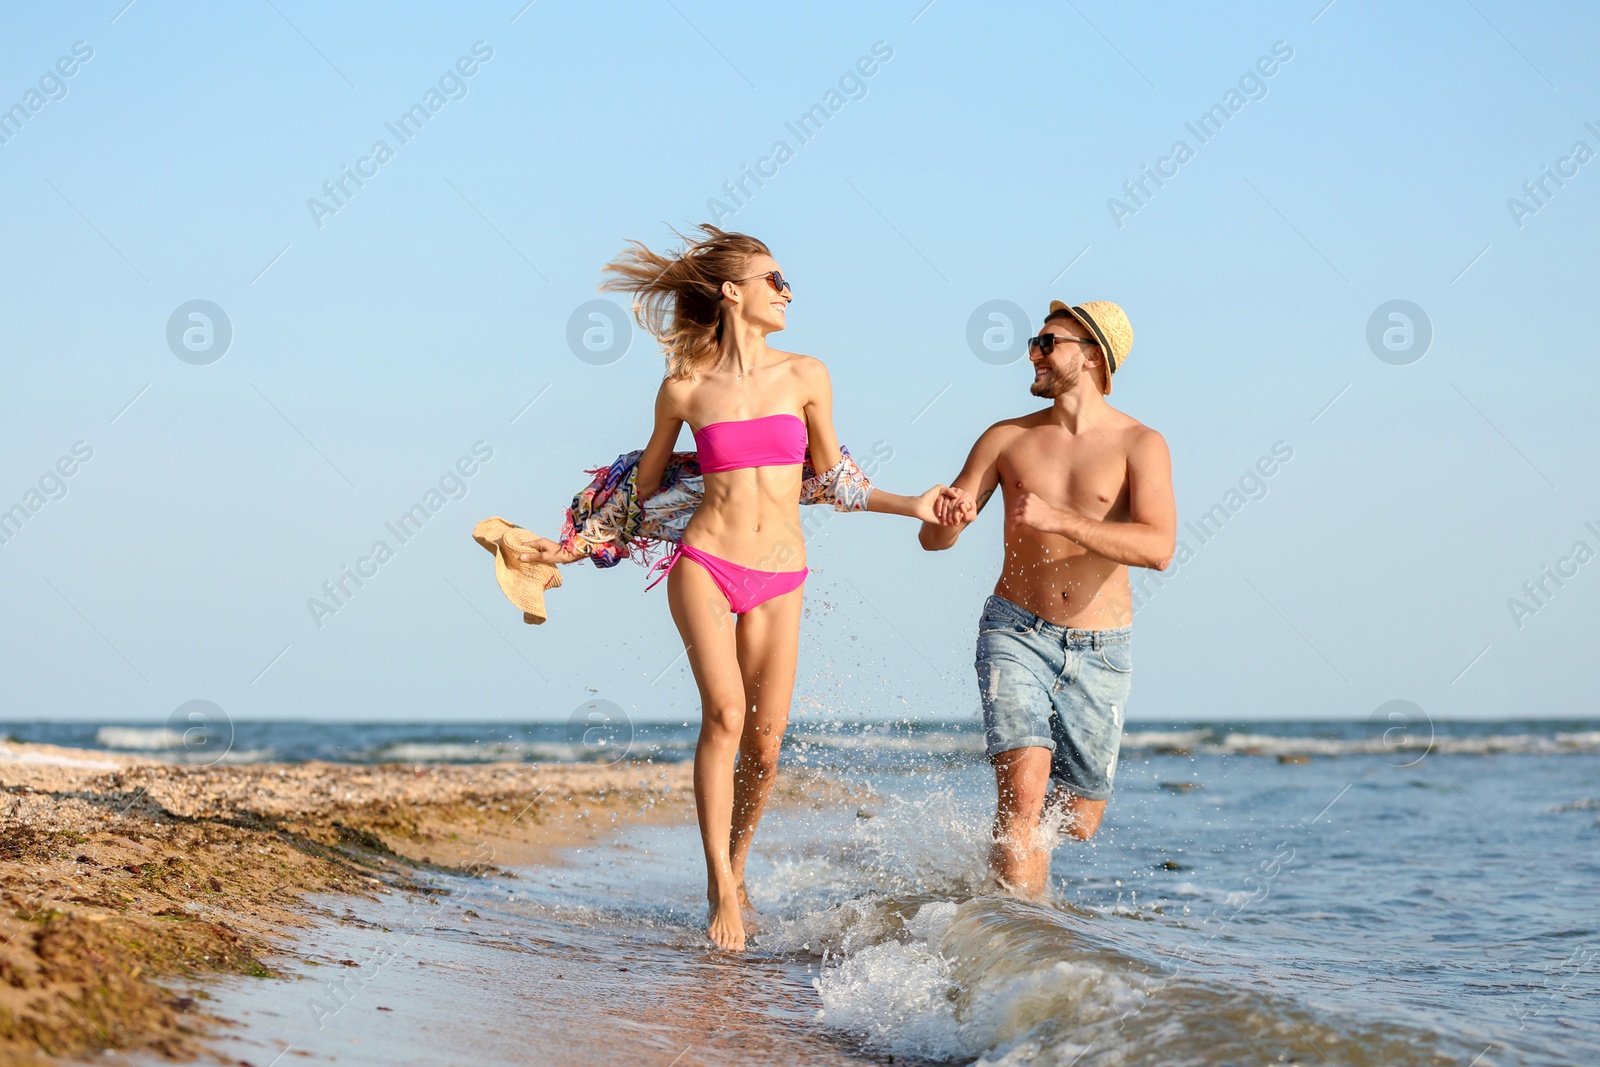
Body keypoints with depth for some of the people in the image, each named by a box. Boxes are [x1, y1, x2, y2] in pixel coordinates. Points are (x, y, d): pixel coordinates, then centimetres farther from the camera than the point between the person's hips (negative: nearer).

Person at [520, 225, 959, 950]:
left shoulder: (804, 377, 5)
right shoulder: (684, 389, 1)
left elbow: (834, 479, 15)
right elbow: (642, 486, 15)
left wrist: (909, 505, 5)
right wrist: (573, 543, 15)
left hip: (780, 578, 2)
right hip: (704, 563, -2)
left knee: (764, 744, 0)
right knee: (725, 710, -21)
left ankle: (736, 869, 24)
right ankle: (721, 890, -18)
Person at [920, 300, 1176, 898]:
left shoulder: (1139, 445, -4)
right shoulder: (1007, 439, 4)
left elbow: (1157, 547, -20)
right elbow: (933, 537, 4)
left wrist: (1058, 520, -30)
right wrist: (950, 515, -21)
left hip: (1100, 650, 0)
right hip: (1017, 635, 0)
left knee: (1077, 822, 10)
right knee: (1024, 787, -22)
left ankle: (1013, 839, 43)